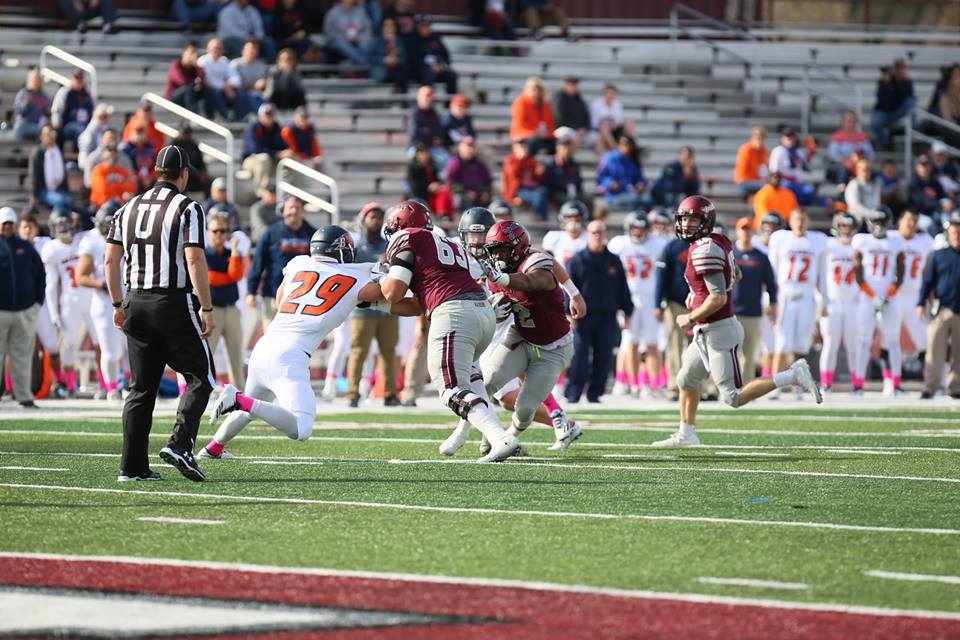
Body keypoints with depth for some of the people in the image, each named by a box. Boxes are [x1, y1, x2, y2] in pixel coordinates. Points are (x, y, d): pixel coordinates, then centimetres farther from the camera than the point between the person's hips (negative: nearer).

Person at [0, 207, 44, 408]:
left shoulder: (26, 248, 11)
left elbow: (40, 275, 16)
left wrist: (38, 301, 8)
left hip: (25, 310, 3)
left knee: (22, 356, 4)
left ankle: (24, 396, 6)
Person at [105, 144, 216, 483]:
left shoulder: (129, 209, 11)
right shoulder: (187, 209, -7)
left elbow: (110, 260, 10)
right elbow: (194, 261, -15)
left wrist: (119, 305, 18)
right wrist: (206, 308, -10)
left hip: (136, 303, 6)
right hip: (174, 304, -6)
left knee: (141, 387, 10)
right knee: (199, 378, 5)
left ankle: (132, 465, 6)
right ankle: (180, 443, -15)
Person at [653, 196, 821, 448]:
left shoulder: (705, 251, -20)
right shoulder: (718, 241, 8)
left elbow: (718, 298, -26)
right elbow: (735, 275, 27)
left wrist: (690, 318, -13)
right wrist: (698, 293, 20)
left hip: (719, 332, -10)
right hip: (708, 333, 10)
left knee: (734, 397, -6)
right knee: (686, 381, 21)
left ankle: (792, 376, -7)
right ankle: (686, 434, 35)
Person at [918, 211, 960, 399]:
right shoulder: (938, 256, 5)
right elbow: (928, 281, 6)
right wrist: (921, 303, -2)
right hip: (942, 310, -1)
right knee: (935, 348, -8)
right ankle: (930, 387, -7)